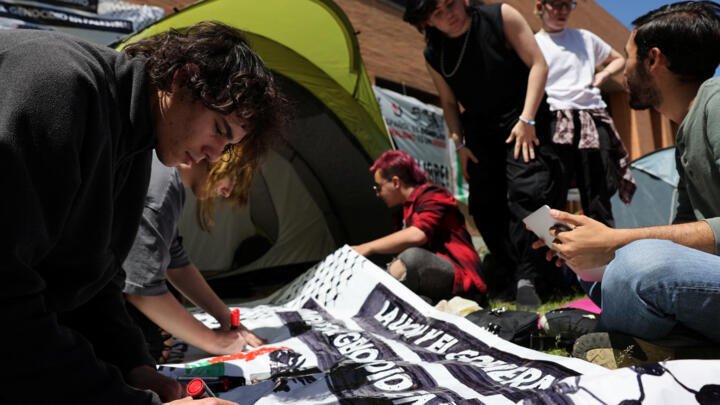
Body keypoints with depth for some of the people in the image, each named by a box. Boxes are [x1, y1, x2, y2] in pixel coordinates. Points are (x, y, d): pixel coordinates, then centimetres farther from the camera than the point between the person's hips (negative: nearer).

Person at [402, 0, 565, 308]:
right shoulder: (434, 55, -1)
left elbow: (537, 64, -10)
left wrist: (527, 119, -17)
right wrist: (459, 144, 4)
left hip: (522, 121, -4)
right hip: (480, 130, 4)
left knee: (528, 189, -21)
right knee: (485, 204, -1)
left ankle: (526, 278, -16)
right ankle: (513, 272, 12)